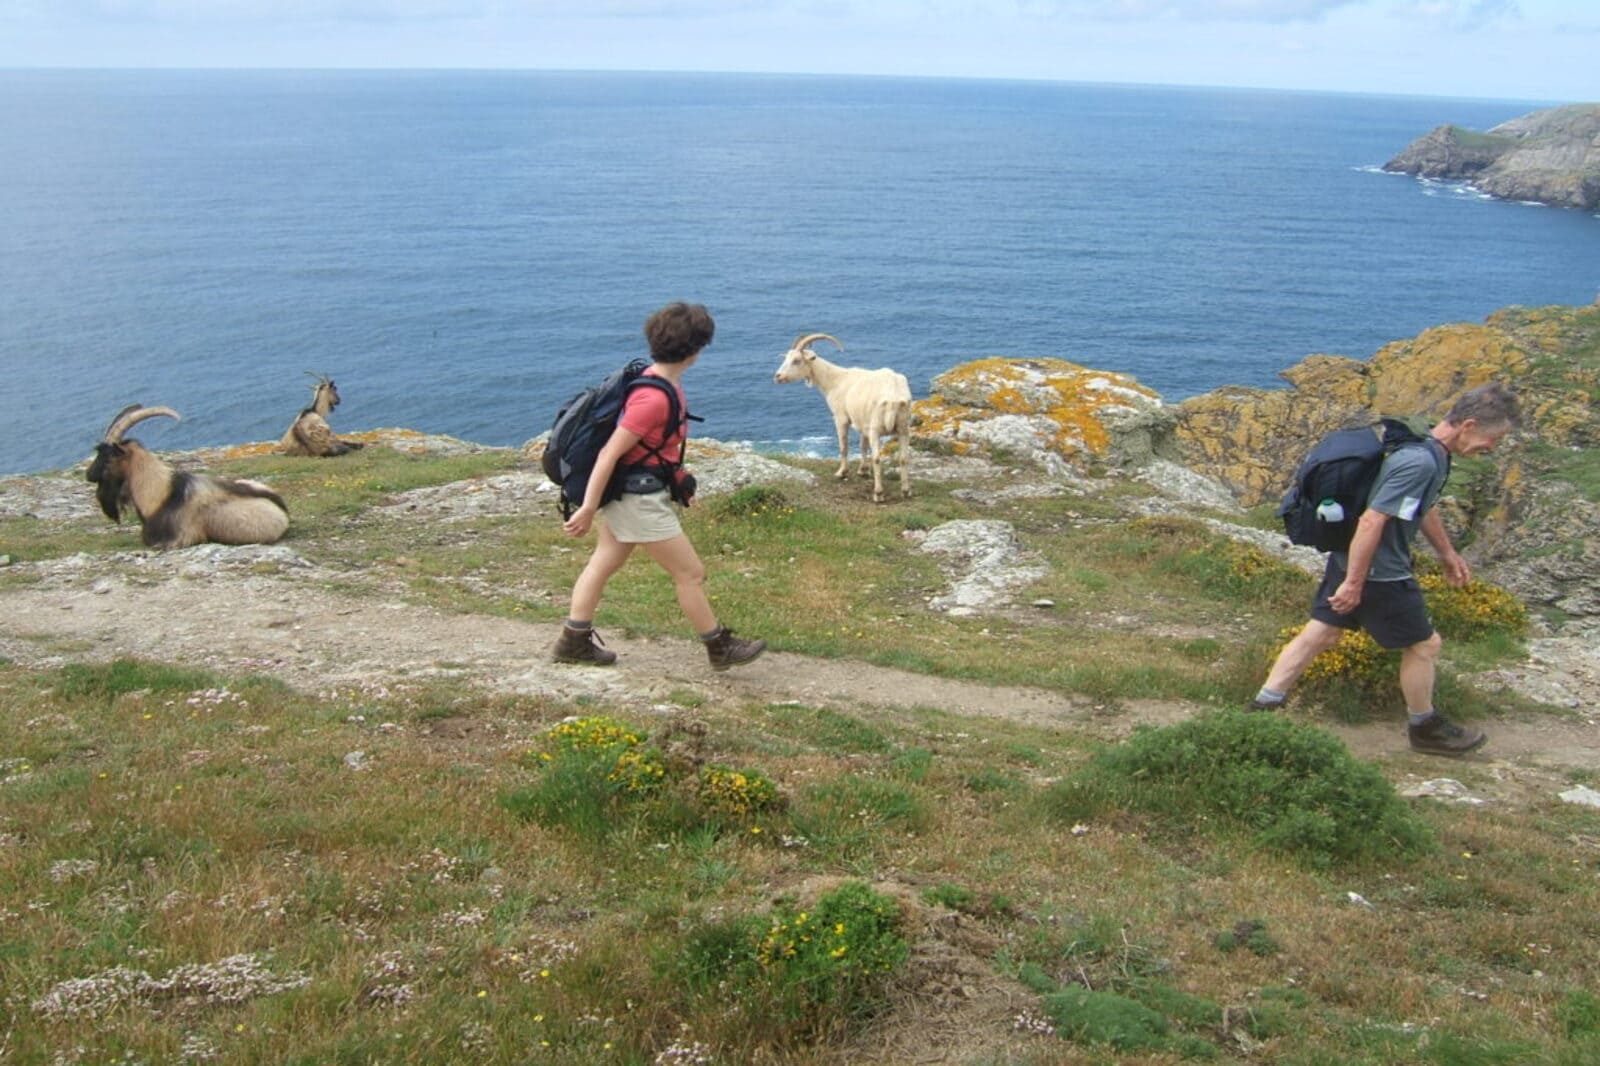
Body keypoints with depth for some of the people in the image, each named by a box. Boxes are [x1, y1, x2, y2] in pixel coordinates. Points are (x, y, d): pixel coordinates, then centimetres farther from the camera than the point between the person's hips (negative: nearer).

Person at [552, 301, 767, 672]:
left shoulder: (661, 378, 3)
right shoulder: (655, 398, -27)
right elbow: (609, 453, -26)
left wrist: (676, 479, 26)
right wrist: (588, 508, -23)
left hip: (628, 492, 10)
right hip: (638, 498, -10)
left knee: (605, 562, 18)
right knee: (690, 573, 3)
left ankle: (574, 641, 28)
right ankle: (720, 648, 18)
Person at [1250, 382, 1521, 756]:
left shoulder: (1428, 450, 5)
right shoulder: (1421, 463, -28)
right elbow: (1371, 521, -29)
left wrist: (1447, 552, 32)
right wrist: (1354, 583, -25)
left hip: (1348, 558, 9)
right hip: (1377, 571, -9)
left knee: (1319, 633, 13)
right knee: (1423, 644, 9)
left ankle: (1264, 706, 17)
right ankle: (1425, 728, 28)